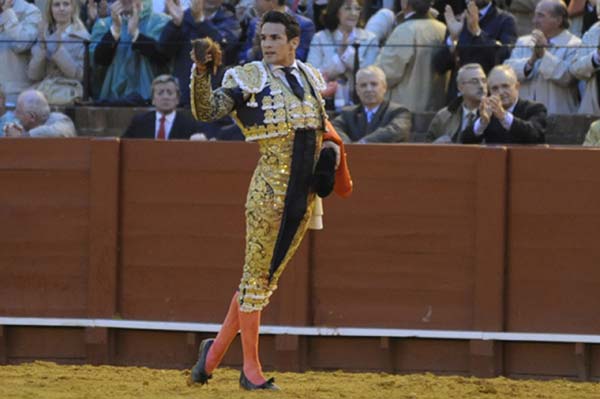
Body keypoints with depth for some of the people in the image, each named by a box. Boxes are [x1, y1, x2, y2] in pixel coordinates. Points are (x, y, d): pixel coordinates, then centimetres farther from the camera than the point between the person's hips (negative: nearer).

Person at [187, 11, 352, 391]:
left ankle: (217, 348, 19)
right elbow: (206, 110, -15)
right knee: (257, 274, -1)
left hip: (305, 192, 6)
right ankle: (251, 370, 4)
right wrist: (201, 73, -31)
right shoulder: (248, 78, -3)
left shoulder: (312, 78, 13)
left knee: (268, 275, 9)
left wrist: (331, 150, 10)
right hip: (271, 186, -6)